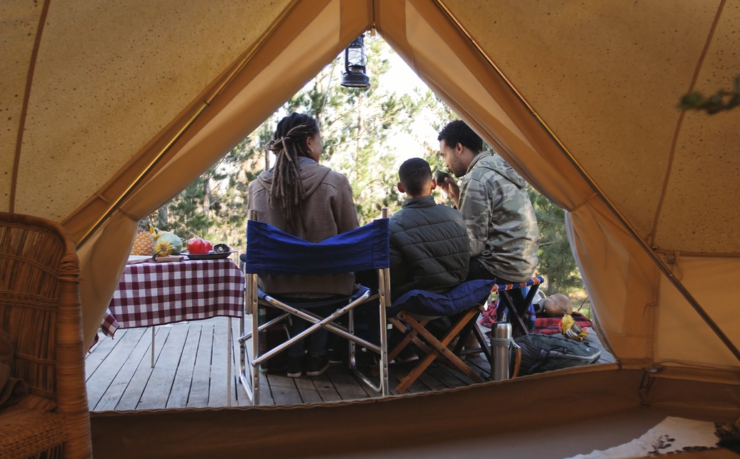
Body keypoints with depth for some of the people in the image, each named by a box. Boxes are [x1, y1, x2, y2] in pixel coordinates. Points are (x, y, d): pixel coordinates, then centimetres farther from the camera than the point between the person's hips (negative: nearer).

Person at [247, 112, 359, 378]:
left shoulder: (258, 186, -7)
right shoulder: (334, 182, -15)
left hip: (277, 286, 2)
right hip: (327, 285, -2)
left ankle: (295, 358, 33)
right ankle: (316, 358, 36)